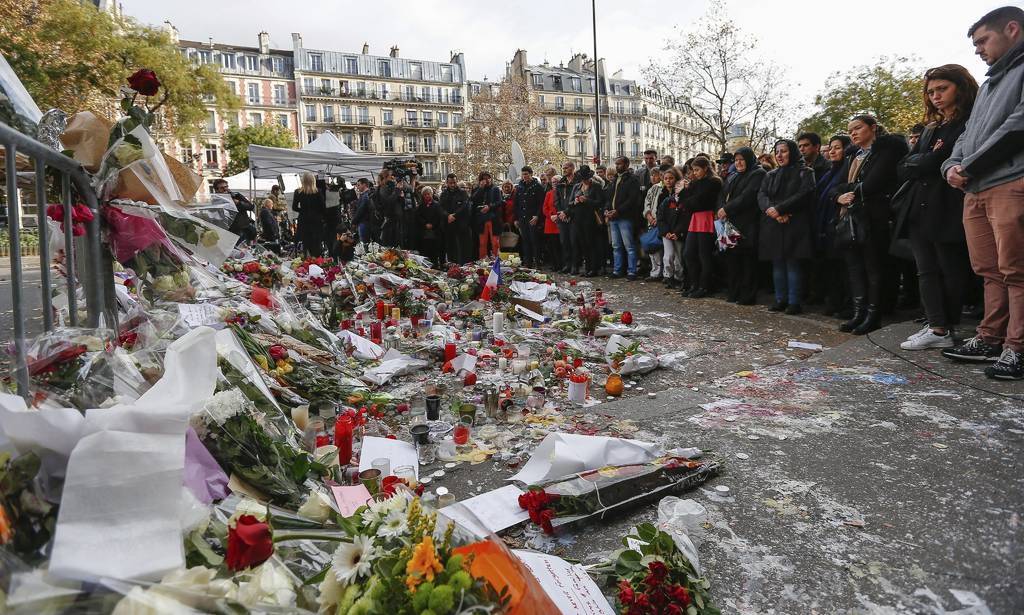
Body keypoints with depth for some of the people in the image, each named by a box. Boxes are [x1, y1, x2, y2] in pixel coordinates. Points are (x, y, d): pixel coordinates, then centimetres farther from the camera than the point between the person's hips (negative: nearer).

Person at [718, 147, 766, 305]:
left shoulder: (758, 174, -2)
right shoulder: (732, 177, 23)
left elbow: (747, 196, -14)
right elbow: (722, 196, 13)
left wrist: (727, 209, -14)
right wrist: (721, 210, -6)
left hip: (748, 225, -7)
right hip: (731, 224, 7)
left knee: (747, 260, -6)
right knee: (732, 258, 5)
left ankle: (748, 295, -2)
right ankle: (734, 292, 11)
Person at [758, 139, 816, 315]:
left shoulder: (804, 173, 4)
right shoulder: (771, 175, 19)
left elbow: (803, 195, -10)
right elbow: (761, 196, 5)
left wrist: (779, 209, -18)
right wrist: (772, 210, -15)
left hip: (794, 226, -5)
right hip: (773, 226, 5)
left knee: (792, 263, -7)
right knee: (777, 263, 5)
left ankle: (794, 302, -3)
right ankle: (780, 300, 11)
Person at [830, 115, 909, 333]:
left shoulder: (887, 149, 1)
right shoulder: (852, 157, 23)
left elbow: (875, 181, -13)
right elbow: (837, 186, 15)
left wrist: (853, 194, -4)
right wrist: (840, 197, -7)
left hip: (873, 218, -7)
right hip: (850, 218, 7)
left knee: (873, 267, -4)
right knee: (854, 267, 4)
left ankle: (873, 315, 2)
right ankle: (859, 313, 8)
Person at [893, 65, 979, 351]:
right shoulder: (930, 129, 23)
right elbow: (905, 168, 12)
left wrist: (928, 162, -4)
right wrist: (930, 160, -6)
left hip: (949, 211, -7)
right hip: (919, 211, 7)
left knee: (951, 271, -1)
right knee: (926, 271, 1)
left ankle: (944, 328, 6)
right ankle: (937, 328, 1)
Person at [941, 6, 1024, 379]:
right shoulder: (989, 84, 28)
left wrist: (971, 166, -8)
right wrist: (953, 165, 5)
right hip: (976, 190, 8)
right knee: (989, 271, 8)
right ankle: (990, 340, 12)